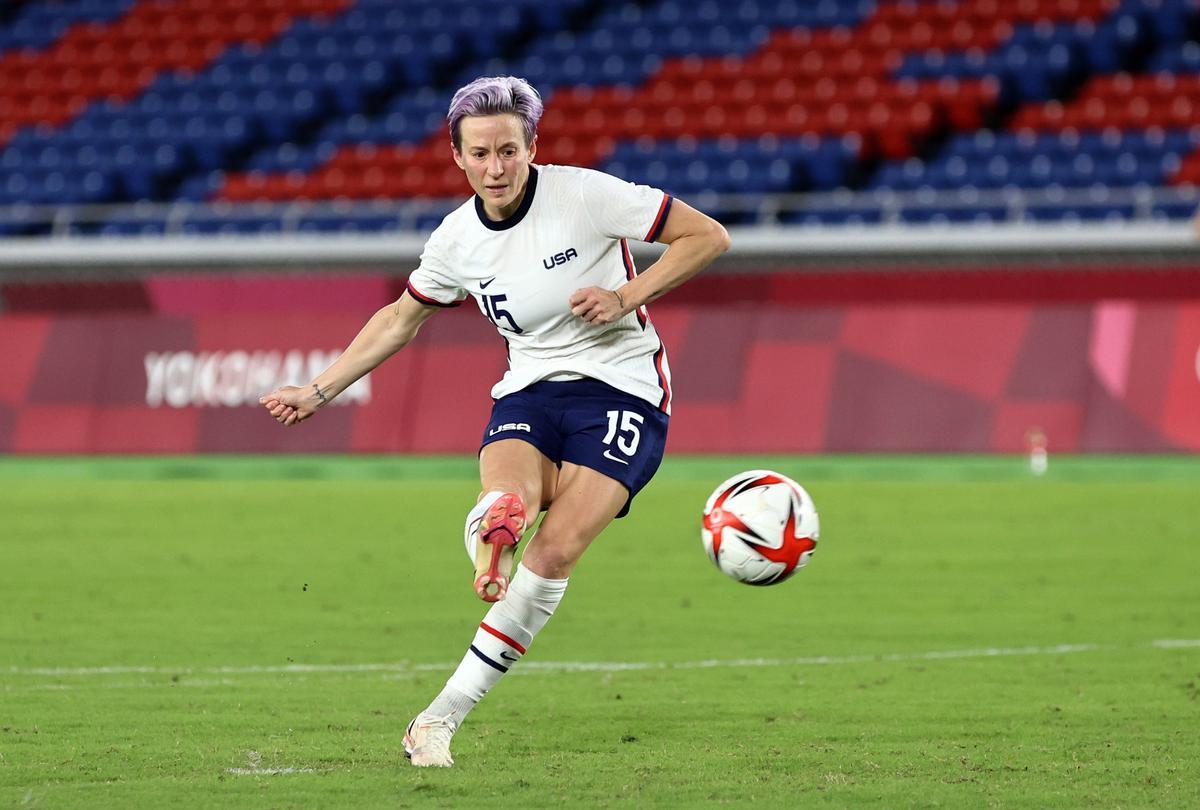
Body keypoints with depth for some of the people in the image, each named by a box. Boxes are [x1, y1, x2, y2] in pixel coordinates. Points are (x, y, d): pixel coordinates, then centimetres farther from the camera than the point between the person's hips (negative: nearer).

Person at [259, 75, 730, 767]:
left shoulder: (583, 194, -13)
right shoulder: (458, 239, 1)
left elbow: (708, 237, -8)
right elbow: (401, 319, 20)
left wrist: (626, 296, -18)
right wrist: (320, 392, 16)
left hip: (622, 391, -6)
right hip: (530, 392, 6)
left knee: (553, 554, -20)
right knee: (503, 510, -33)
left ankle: (444, 715, -17)